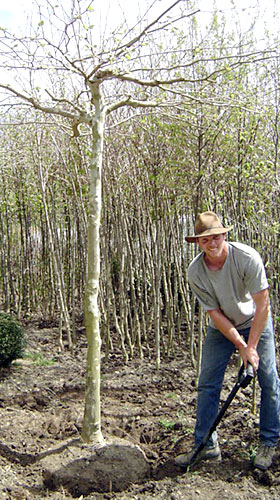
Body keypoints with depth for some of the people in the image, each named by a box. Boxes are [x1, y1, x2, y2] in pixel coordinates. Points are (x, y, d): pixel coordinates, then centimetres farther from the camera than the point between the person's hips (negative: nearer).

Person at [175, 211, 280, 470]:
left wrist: (251, 346, -22)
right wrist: (241, 347, -18)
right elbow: (215, 313, -15)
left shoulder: (247, 257, -28)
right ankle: (206, 445, 10)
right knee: (207, 384, -2)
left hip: (255, 322, -2)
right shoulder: (195, 272, -21)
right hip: (221, 328, 2)